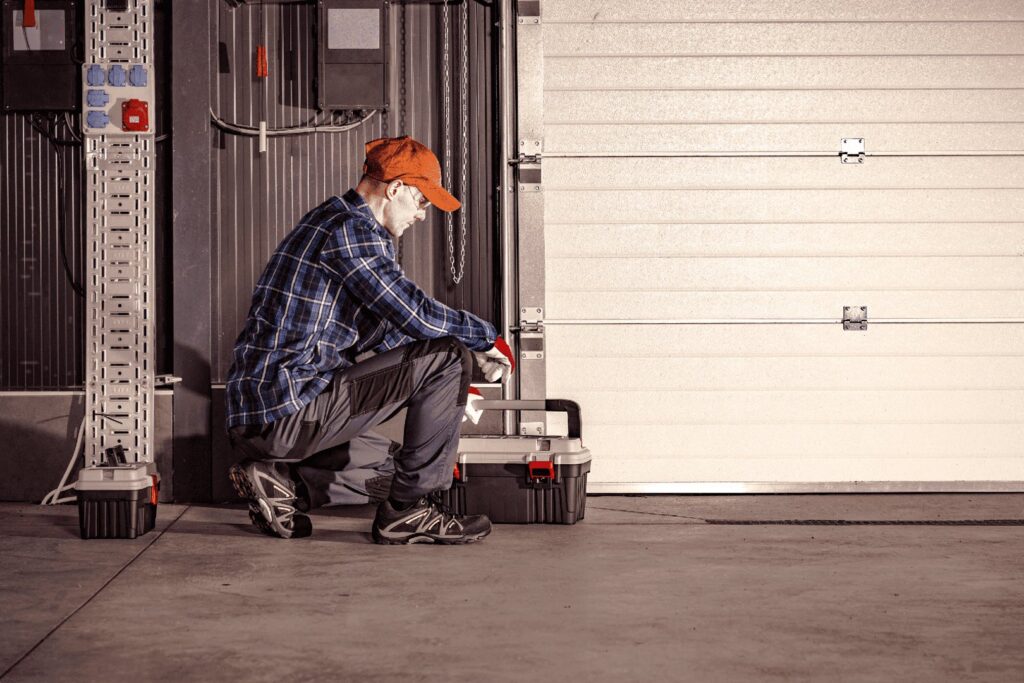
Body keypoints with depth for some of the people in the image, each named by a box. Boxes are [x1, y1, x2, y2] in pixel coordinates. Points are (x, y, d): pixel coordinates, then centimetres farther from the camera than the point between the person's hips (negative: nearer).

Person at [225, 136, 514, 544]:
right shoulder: (352, 229, -13)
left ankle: (279, 480, 10)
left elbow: (378, 333, 27)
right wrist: (485, 339, -1)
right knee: (447, 356, -10)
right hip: (291, 410, -11)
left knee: (394, 465, 26)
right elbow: (418, 315, -19)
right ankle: (409, 512, -4)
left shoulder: (331, 220, 20)